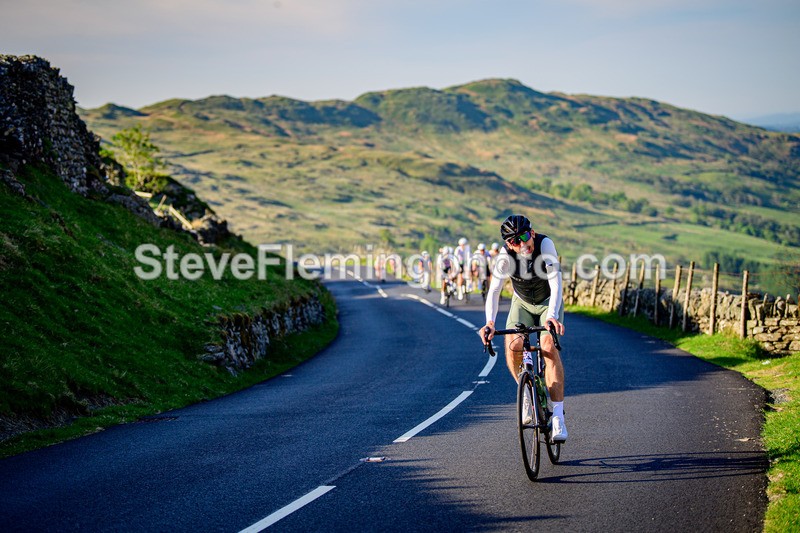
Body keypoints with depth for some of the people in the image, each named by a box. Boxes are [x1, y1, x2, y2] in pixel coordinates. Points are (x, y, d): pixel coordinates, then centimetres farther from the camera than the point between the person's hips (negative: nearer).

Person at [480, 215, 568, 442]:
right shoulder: (506, 255, -25)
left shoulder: (545, 244, -31)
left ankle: (558, 416, -23)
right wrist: (490, 322, -46)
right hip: (522, 303, 2)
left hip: (549, 303, -2)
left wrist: (552, 315, -54)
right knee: (513, 345, -24)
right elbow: (494, 290, -30)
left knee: (549, 347, -24)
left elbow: (555, 283, -38)